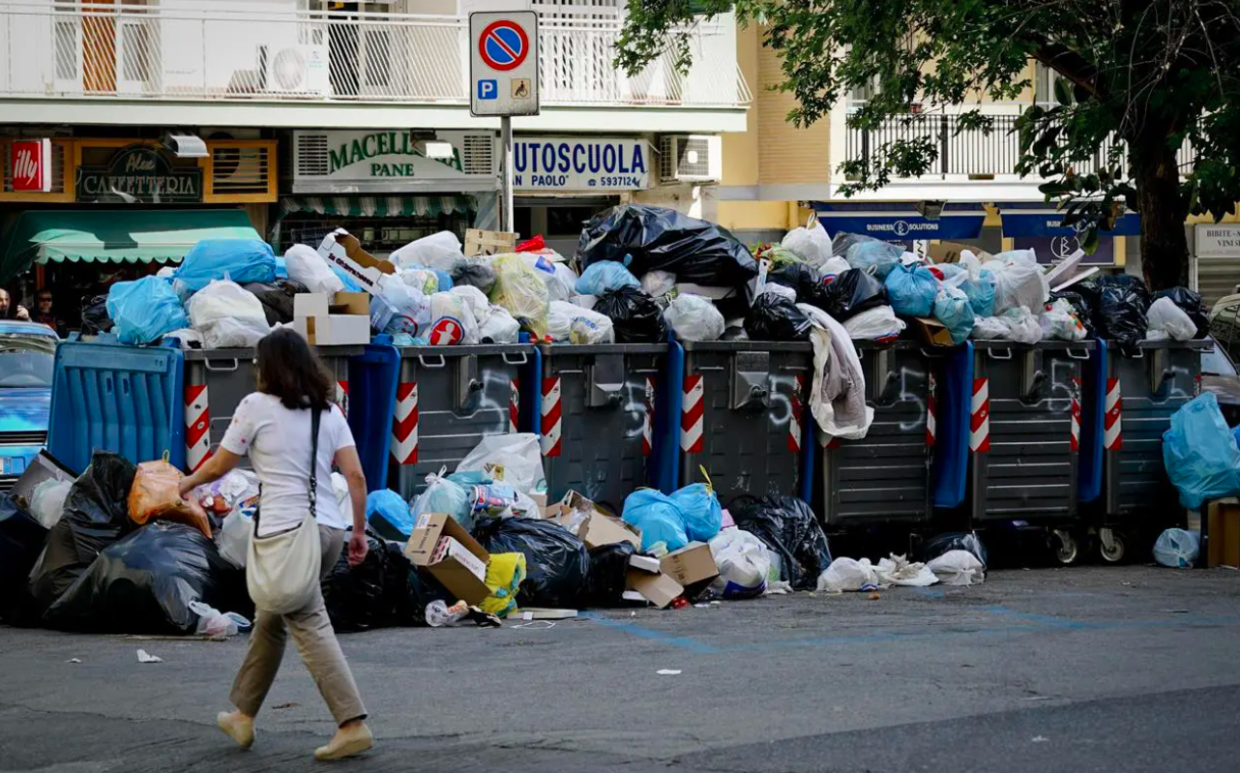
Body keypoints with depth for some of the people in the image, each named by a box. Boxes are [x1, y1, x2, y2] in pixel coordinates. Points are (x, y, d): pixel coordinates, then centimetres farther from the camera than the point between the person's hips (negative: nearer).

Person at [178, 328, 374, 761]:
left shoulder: (257, 406, -3)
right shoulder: (328, 411, 11)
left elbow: (219, 466, 5)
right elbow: (355, 476, 4)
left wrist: (188, 483, 24)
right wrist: (359, 531, 11)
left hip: (286, 533, -7)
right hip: (329, 530, 7)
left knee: (310, 627, -9)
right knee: (270, 620, 21)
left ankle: (353, 725, -19)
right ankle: (243, 715, 31)